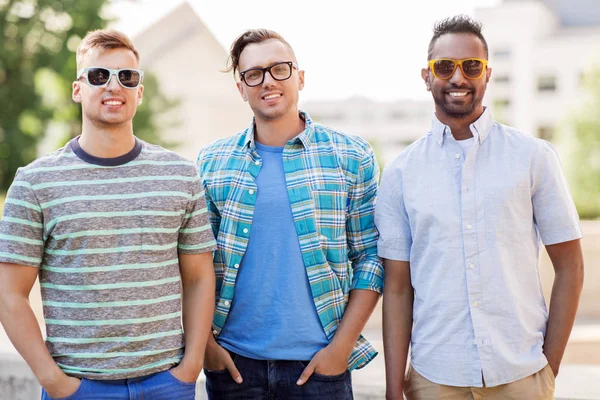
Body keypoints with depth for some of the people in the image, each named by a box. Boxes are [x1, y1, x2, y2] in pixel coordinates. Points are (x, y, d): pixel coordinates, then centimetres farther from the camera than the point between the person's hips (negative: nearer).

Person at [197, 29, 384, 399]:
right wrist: (204, 343, -1)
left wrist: (342, 345, -7)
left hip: (318, 362, -1)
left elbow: (371, 256, 0)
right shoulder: (212, 162, 4)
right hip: (233, 361, 1)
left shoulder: (351, 156, 0)